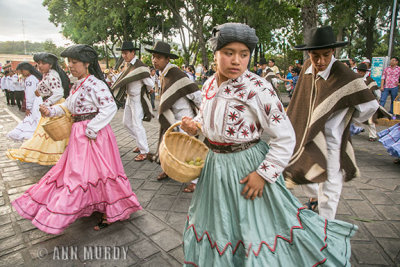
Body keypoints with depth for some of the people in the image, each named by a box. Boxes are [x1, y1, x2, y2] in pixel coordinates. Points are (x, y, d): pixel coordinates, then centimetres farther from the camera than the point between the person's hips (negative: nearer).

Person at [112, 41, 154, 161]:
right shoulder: (129, 65, 6)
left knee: (137, 125, -6)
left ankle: (144, 152, 6)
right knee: (127, 122, 17)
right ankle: (140, 143, 32)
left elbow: (150, 84, -21)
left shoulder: (140, 66, -20)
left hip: (137, 99, -9)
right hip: (129, 98, 9)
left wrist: (148, 90, -2)